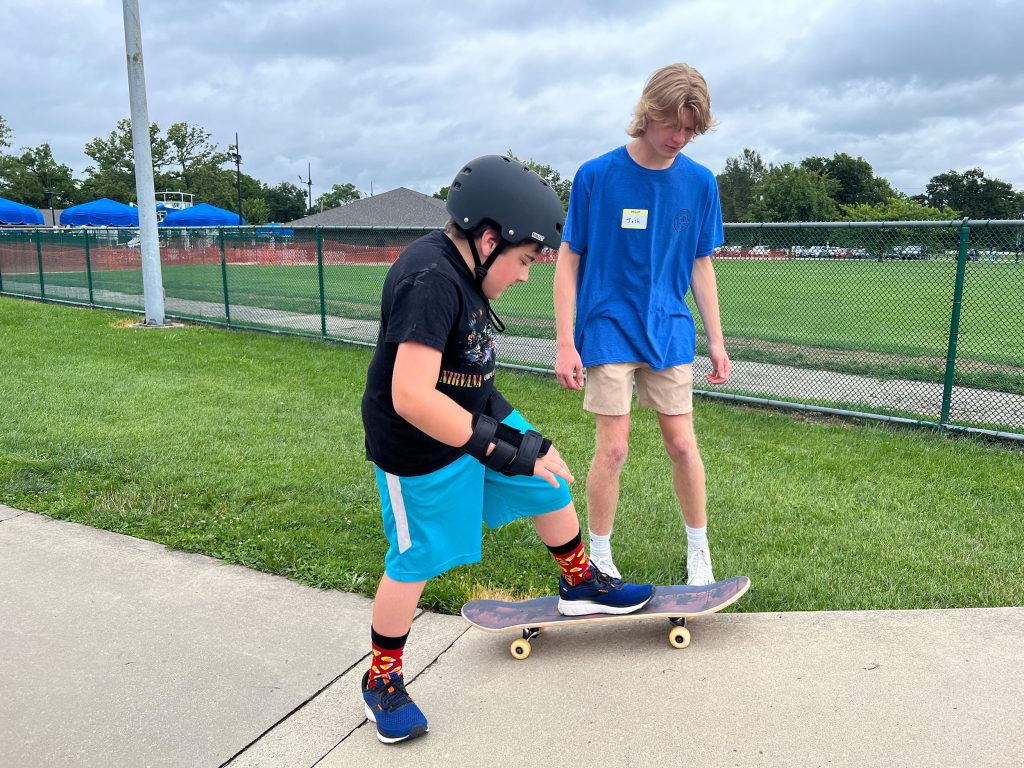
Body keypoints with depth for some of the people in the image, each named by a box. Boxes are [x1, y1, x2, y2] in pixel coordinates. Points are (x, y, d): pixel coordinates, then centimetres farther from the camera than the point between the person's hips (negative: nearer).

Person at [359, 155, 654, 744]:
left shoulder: (461, 269, -1)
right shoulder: (432, 281, -31)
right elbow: (412, 397, -38)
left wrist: (504, 421, 16)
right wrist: (505, 450, -33)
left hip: (476, 415, 9)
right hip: (421, 449, -9)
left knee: (552, 486, 17)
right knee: (416, 561, 5)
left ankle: (581, 585, 42)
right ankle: (383, 683, 28)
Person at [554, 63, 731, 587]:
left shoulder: (700, 182, 2)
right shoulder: (595, 176, -7)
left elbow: (701, 266, 10)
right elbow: (568, 262, -4)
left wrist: (716, 341, 8)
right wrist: (565, 343, -8)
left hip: (669, 332, 3)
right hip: (609, 331, -3)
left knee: (682, 444, 6)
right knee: (612, 449, -1)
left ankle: (698, 549, 27)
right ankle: (600, 560, 18)